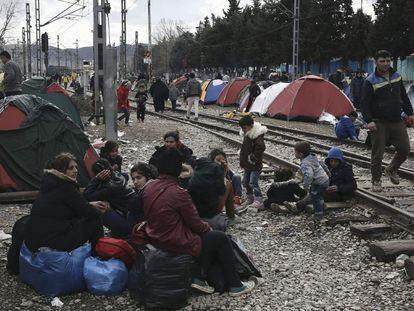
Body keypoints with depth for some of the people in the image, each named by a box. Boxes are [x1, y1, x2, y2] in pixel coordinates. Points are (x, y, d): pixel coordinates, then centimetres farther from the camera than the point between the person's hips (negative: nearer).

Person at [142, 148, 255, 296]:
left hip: (155, 238, 8)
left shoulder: (149, 188, -2)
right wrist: (207, 227, 8)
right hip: (178, 243, -8)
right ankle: (234, 285, 20)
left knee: (208, 235, 22)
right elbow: (195, 223, -15)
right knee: (221, 238, 13)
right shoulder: (179, 193, -25)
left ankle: (200, 278, 13)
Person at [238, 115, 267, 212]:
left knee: (253, 182, -14)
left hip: (255, 165, -10)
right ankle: (250, 198, 31)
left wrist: (253, 157, -22)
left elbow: (261, 147, -34)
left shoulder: (257, 136, -22)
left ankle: (259, 201, -10)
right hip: (247, 165, 10)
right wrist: (243, 162, 15)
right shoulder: (246, 135, 8)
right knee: (246, 182, 17)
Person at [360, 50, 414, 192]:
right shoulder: (370, 81, -9)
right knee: (377, 154, -2)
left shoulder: (396, 76, 9)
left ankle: (391, 170, 33)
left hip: (397, 121, 5)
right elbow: (364, 103, -11)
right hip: (379, 123, -5)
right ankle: (376, 181, 14)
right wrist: (369, 120, -21)